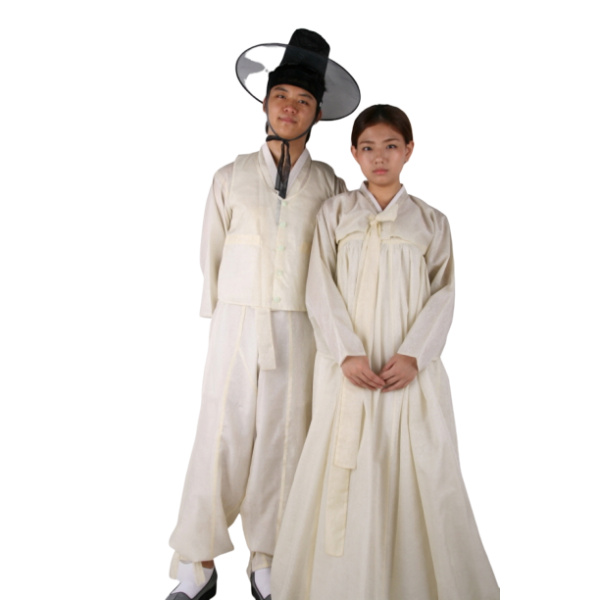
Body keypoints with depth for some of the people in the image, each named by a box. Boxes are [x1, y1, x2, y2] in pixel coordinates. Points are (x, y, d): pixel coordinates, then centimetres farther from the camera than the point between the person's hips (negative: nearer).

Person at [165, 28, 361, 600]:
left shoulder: (331, 184, 4)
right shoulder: (230, 177, 4)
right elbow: (210, 257, 8)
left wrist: (328, 336, 6)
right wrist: (218, 327, 7)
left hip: (302, 332, 0)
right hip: (236, 327, 0)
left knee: (282, 441, 5)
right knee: (219, 441, 0)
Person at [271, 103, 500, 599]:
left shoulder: (432, 220, 8)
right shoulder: (336, 212, 7)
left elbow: (444, 294, 3)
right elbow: (321, 289, 0)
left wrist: (413, 354, -11)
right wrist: (347, 353, -12)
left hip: (411, 367, 1)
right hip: (348, 364, 0)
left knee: (420, 471, 2)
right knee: (345, 471, 2)